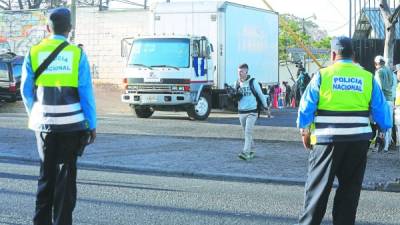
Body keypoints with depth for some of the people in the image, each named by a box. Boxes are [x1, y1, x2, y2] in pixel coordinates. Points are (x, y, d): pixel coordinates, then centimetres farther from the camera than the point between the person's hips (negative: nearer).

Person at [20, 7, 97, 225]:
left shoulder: (34, 53, 1)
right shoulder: (77, 54, -5)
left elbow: (26, 90, 4)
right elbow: (86, 92, -6)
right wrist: (91, 124, 0)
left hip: (44, 123, 2)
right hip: (71, 123, -2)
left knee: (46, 172, 15)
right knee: (66, 172, 5)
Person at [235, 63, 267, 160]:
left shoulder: (253, 82, -6)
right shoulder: (237, 83, 7)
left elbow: (260, 94, 4)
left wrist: (265, 106, 12)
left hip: (251, 112, -5)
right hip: (241, 112, 5)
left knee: (248, 132, -15)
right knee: (247, 133, 13)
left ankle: (245, 153, -21)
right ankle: (252, 151, 27)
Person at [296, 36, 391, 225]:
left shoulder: (322, 75, -4)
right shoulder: (368, 78, 2)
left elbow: (306, 107, -2)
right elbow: (381, 110, 4)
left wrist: (304, 132, 10)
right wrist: (385, 128, 21)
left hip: (327, 140, -2)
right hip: (359, 141, 2)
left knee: (318, 186, 6)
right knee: (350, 188, 12)